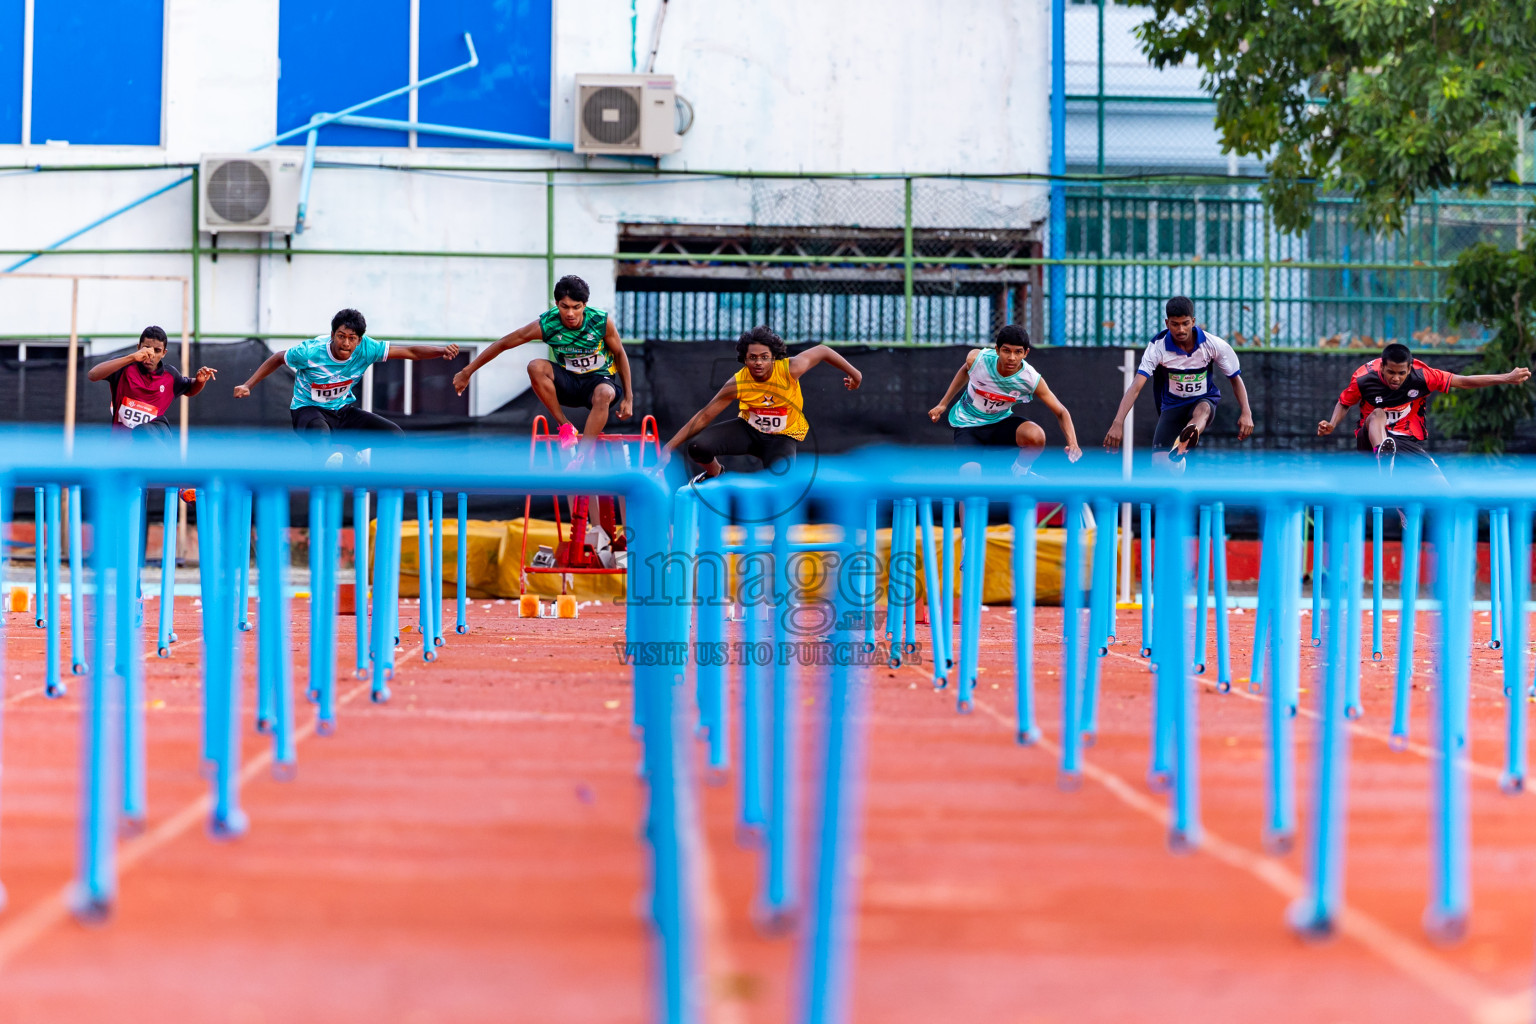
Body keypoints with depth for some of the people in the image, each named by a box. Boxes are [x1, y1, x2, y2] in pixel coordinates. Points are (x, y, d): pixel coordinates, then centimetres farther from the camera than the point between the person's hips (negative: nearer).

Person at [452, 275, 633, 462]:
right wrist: (467, 372, -8)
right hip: (568, 380, 2)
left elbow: (620, 354, -3)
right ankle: (565, 426, -18)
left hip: (598, 378, -2)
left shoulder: (602, 322, -20)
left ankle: (580, 461, -39)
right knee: (535, 367, -30)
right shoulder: (545, 325, -20)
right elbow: (503, 344, -11)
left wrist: (628, 397, -4)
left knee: (604, 395, -40)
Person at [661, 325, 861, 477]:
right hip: (748, 429, 2)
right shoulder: (737, 383, -22)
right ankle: (714, 473, 18)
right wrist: (669, 448, -20)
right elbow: (704, 416, -16)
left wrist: (853, 373, 2)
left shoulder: (790, 369, -26)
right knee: (697, 446, -21)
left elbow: (822, 351, -8)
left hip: (783, 437, -2)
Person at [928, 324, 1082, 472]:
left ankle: (1019, 471, 2)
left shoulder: (1032, 380, -22)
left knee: (1036, 436, -31)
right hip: (967, 425, -1)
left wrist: (1072, 444, -32)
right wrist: (943, 404, 9)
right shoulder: (976, 358, -22)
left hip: (1000, 422, 1)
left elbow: (1061, 412, -14)